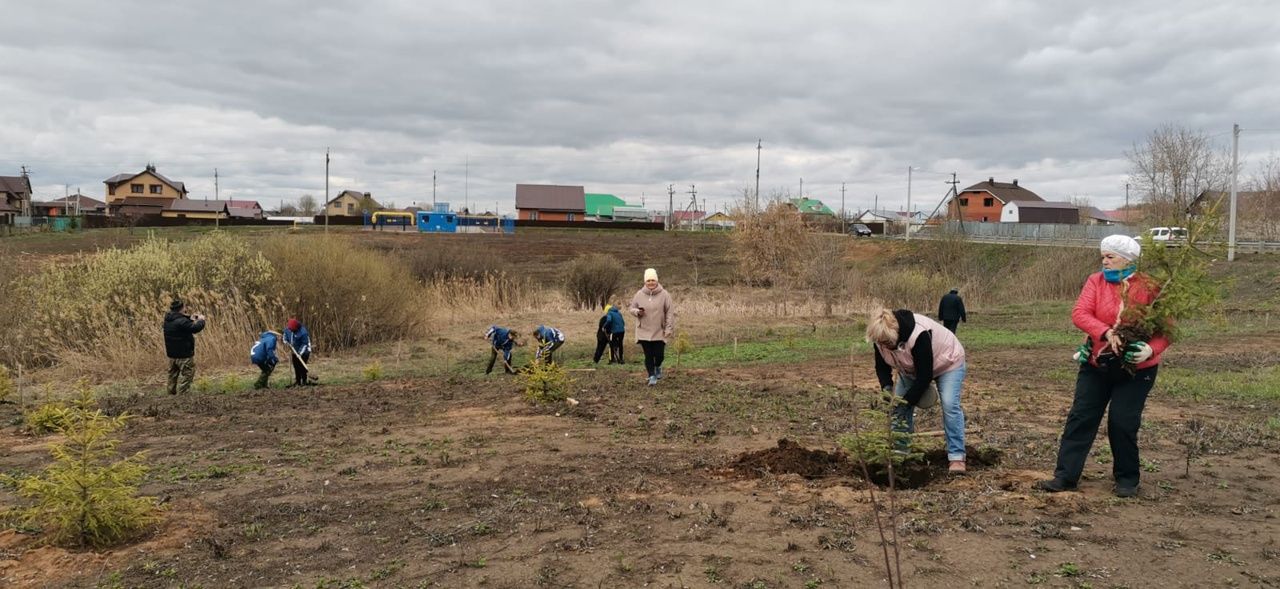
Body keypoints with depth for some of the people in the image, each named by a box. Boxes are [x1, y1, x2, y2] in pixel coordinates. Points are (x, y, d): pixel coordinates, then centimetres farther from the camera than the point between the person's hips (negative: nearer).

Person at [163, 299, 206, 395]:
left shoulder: (168, 319, 4)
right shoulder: (181, 321, -24)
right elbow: (195, 328, -24)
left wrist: (190, 318, 9)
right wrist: (201, 320, -7)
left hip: (172, 354, 9)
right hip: (184, 355, -9)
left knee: (173, 375, 20)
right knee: (186, 375, -1)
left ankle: (172, 394, 28)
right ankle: (182, 394, -3)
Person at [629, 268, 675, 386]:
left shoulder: (664, 294, -6)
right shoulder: (639, 294, -1)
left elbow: (670, 312, -4)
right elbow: (632, 308, 10)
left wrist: (669, 328, -9)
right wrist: (637, 312, -14)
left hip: (659, 332, -1)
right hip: (644, 331, 1)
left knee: (659, 355, 1)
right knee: (648, 355, 1)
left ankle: (658, 367, 33)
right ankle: (652, 376, 12)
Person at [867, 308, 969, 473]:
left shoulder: (919, 335, -43)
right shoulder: (881, 336, -23)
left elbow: (924, 376, -36)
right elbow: (881, 366, -9)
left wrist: (907, 401, -35)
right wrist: (887, 386, -28)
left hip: (947, 361, -6)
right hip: (914, 367, 6)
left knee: (950, 405, -20)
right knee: (899, 404, -2)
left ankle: (956, 457, -14)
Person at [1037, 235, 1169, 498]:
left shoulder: (1149, 288, -9)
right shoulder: (1096, 281, -2)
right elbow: (1079, 314, -14)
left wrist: (1152, 349, -27)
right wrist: (1106, 332, -30)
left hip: (1135, 369, -3)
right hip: (1097, 364, 3)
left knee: (1123, 423, 0)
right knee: (1081, 417, 2)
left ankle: (1127, 479, 20)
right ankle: (1065, 476, 8)